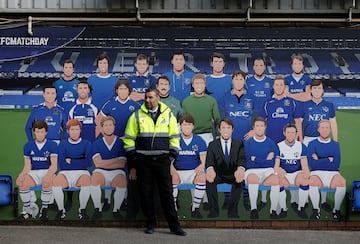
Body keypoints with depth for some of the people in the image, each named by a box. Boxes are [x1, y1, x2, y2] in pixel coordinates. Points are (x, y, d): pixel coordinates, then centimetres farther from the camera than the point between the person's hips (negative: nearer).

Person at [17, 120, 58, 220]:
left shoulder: (52, 145, -2)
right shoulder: (28, 146, 7)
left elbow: (54, 165, -9)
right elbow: (27, 166, 4)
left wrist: (48, 176, -31)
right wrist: (22, 174, -19)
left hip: (48, 172, -2)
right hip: (34, 173, 3)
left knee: (47, 183, -38)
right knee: (22, 183, -29)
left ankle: (44, 210, -17)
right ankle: (27, 210, -9)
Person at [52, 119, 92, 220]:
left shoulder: (86, 144, 11)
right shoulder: (63, 144, 12)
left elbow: (88, 163, -5)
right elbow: (62, 165, -2)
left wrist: (71, 161, -4)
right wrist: (80, 161, -3)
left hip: (82, 173, -1)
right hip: (65, 173, 1)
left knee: (87, 181, -36)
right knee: (55, 181, -33)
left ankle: (82, 210, -13)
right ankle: (61, 210, -11)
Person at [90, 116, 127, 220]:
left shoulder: (121, 142, 7)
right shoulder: (96, 143, 11)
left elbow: (122, 164, -1)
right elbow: (98, 163, -3)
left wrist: (104, 163, -4)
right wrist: (116, 160, -5)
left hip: (117, 172, -1)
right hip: (101, 172, 1)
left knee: (122, 181, -35)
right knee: (95, 177, -35)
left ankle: (116, 210, -12)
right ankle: (97, 210, -17)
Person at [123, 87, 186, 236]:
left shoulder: (168, 115, 7)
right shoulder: (137, 116, 4)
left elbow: (174, 138, 9)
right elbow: (129, 139, 6)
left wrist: (171, 156, 1)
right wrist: (132, 160, 1)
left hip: (162, 161, 0)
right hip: (143, 161, 0)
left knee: (167, 193, 1)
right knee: (146, 194, 4)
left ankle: (174, 226, 7)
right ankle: (150, 224, 18)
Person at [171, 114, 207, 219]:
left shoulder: (199, 141, 3)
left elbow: (204, 160, 0)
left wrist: (201, 166, -23)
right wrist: (173, 171, -25)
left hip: (193, 171, 1)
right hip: (178, 172, 0)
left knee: (202, 178, -31)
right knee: (172, 179, -33)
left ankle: (195, 208, -13)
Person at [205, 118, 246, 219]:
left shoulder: (239, 144, 6)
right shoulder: (212, 144, 6)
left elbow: (242, 159, -11)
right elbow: (209, 160, -11)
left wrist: (240, 169, -38)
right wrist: (210, 169, -38)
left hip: (233, 175, 0)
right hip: (218, 175, 0)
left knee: (239, 179, -33)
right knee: (209, 179, -32)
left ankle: (232, 211, -22)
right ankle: (214, 210, -20)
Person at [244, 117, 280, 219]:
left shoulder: (271, 143, 13)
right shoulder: (248, 143, 10)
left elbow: (273, 162, 3)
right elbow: (247, 162, -1)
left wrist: (255, 159, -2)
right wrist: (265, 160, -3)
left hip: (268, 170, 1)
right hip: (252, 171, -1)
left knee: (276, 180, -33)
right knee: (253, 179, -37)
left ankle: (273, 210, -19)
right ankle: (253, 209, -21)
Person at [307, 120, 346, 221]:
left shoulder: (335, 144, 13)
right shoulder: (312, 144, 8)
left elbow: (336, 165, -1)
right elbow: (312, 164, -7)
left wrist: (319, 161, -4)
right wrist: (329, 160, -4)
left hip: (333, 173, 1)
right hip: (317, 173, -1)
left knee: (342, 182, -33)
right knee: (312, 182, -36)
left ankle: (336, 210, -11)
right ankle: (316, 209, -13)